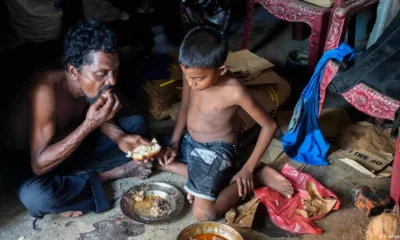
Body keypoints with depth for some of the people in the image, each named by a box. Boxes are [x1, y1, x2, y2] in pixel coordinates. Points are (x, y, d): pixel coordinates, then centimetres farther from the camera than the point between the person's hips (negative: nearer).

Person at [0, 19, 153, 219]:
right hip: (25, 159, -5)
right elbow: (39, 165, -35)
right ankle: (104, 176, -13)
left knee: (137, 125, 1)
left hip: (70, 145, 6)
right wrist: (89, 125, -42)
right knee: (36, 197, -39)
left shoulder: (91, 83, -17)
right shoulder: (45, 90, -36)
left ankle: (77, 175, -10)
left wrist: (120, 137, -16)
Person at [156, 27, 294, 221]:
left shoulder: (234, 91, -28)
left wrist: (248, 169, -16)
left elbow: (269, 125, -17)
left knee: (203, 213, -20)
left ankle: (256, 176, 1)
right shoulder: (192, 74, -11)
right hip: (190, 142, 8)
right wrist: (174, 142, 1)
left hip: (216, 150, -8)